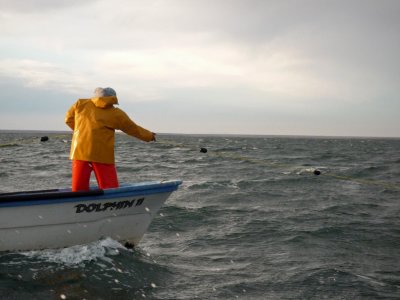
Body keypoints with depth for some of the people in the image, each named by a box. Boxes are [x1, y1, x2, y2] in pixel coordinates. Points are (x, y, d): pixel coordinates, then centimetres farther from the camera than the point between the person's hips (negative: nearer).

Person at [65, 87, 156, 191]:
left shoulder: (80, 104, 8)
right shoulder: (116, 114, 6)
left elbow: (69, 119, 19)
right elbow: (134, 129, 15)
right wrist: (150, 136, 31)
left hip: (80, 152, 2)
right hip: (103, 156, -2)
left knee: (78, 189, 7)